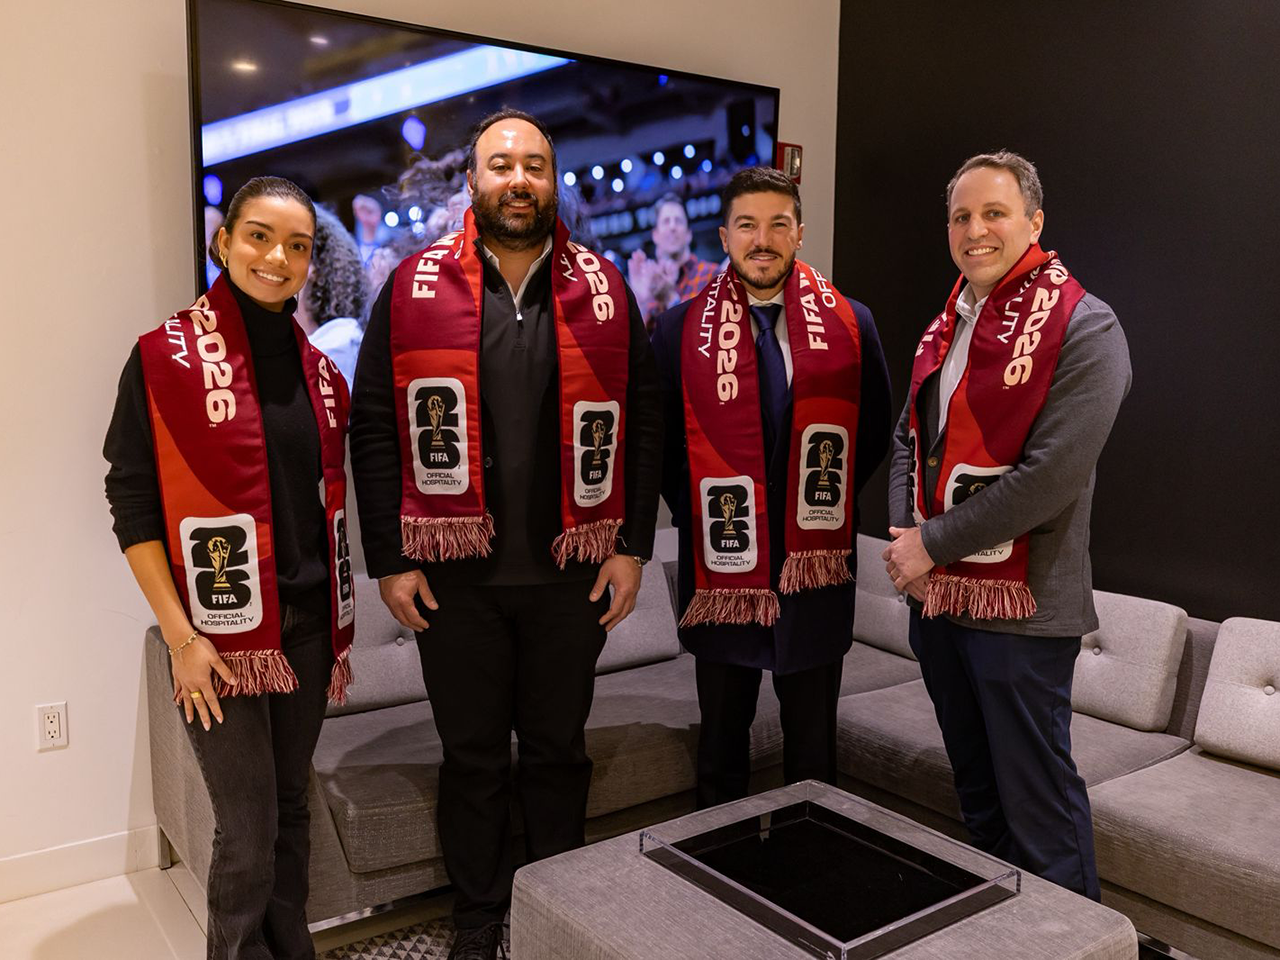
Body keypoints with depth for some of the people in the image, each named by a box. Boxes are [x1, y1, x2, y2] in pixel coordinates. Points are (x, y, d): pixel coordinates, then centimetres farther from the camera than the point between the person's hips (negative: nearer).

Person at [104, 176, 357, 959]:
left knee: (291, 810, 16)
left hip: (309, 626, 5)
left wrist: (338, 614, 11)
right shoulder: (166, 356, -7)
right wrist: (181, 637, -12)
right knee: (248, 830, 2)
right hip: (222, 632, -5)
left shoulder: (319, 370, 8)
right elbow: (132, 503, -8)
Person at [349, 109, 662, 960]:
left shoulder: (604, 290, 3)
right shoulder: (414, 286, 0)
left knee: (558, 749, 15)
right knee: (473, 755, 13)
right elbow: (374, 428, -1)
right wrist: (390, 558, -6)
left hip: (573, 571, 1)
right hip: (455, 573, 0)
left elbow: (643, 422, 3)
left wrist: (632, 546, -2)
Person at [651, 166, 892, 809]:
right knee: (721, 739, 16)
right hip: (721, 561, 0)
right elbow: (658, 434, 6)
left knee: (813, 744, 15)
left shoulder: (849, 323, 2)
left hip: (817, 565, 1)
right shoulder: (683, 327, -1)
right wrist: (694, 510, 1)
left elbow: (876, 429, 9)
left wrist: (829, 503, 3)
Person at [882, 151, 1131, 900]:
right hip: (938, 594, 7)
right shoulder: (948, 325, 11)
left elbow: (1052, 476, -21)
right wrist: (903, 536, -1)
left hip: (1021, 606, -7)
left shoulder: (1082, 328, -13)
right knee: (977, 788, 21)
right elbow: (911, 435, 16)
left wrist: (933, 544, -16)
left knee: (1037, 802, 3)